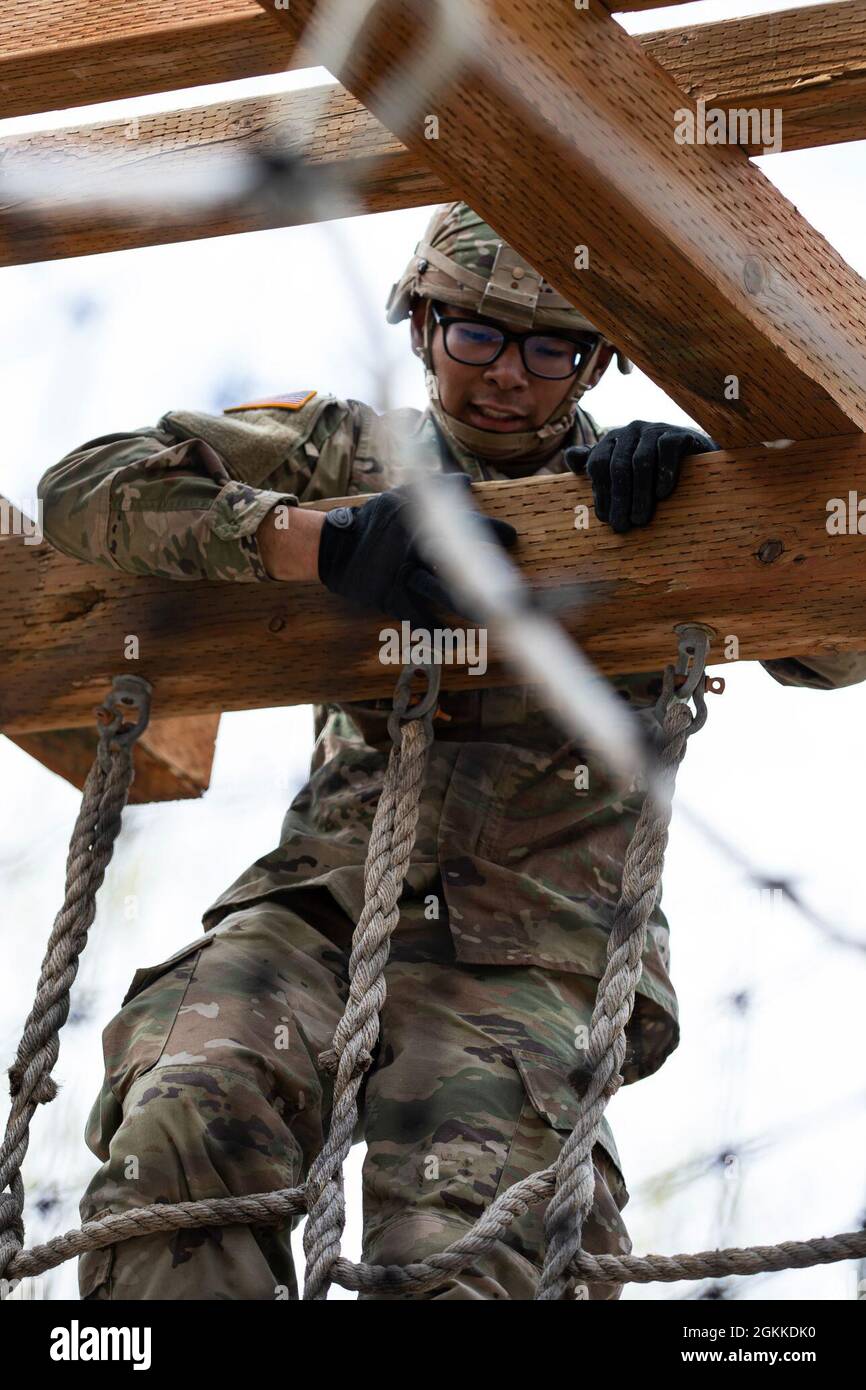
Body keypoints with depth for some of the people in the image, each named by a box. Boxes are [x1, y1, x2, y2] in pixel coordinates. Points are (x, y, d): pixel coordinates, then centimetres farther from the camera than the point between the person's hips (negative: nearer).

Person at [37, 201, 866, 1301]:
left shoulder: (638, 504, 14)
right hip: (319, 907, 2)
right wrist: (323, 542, -10)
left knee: (463, 1258, -28)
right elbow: (86, 489, 4)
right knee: (184, 1120, -30)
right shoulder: (347, 456, 17)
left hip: (529, 953, -1)